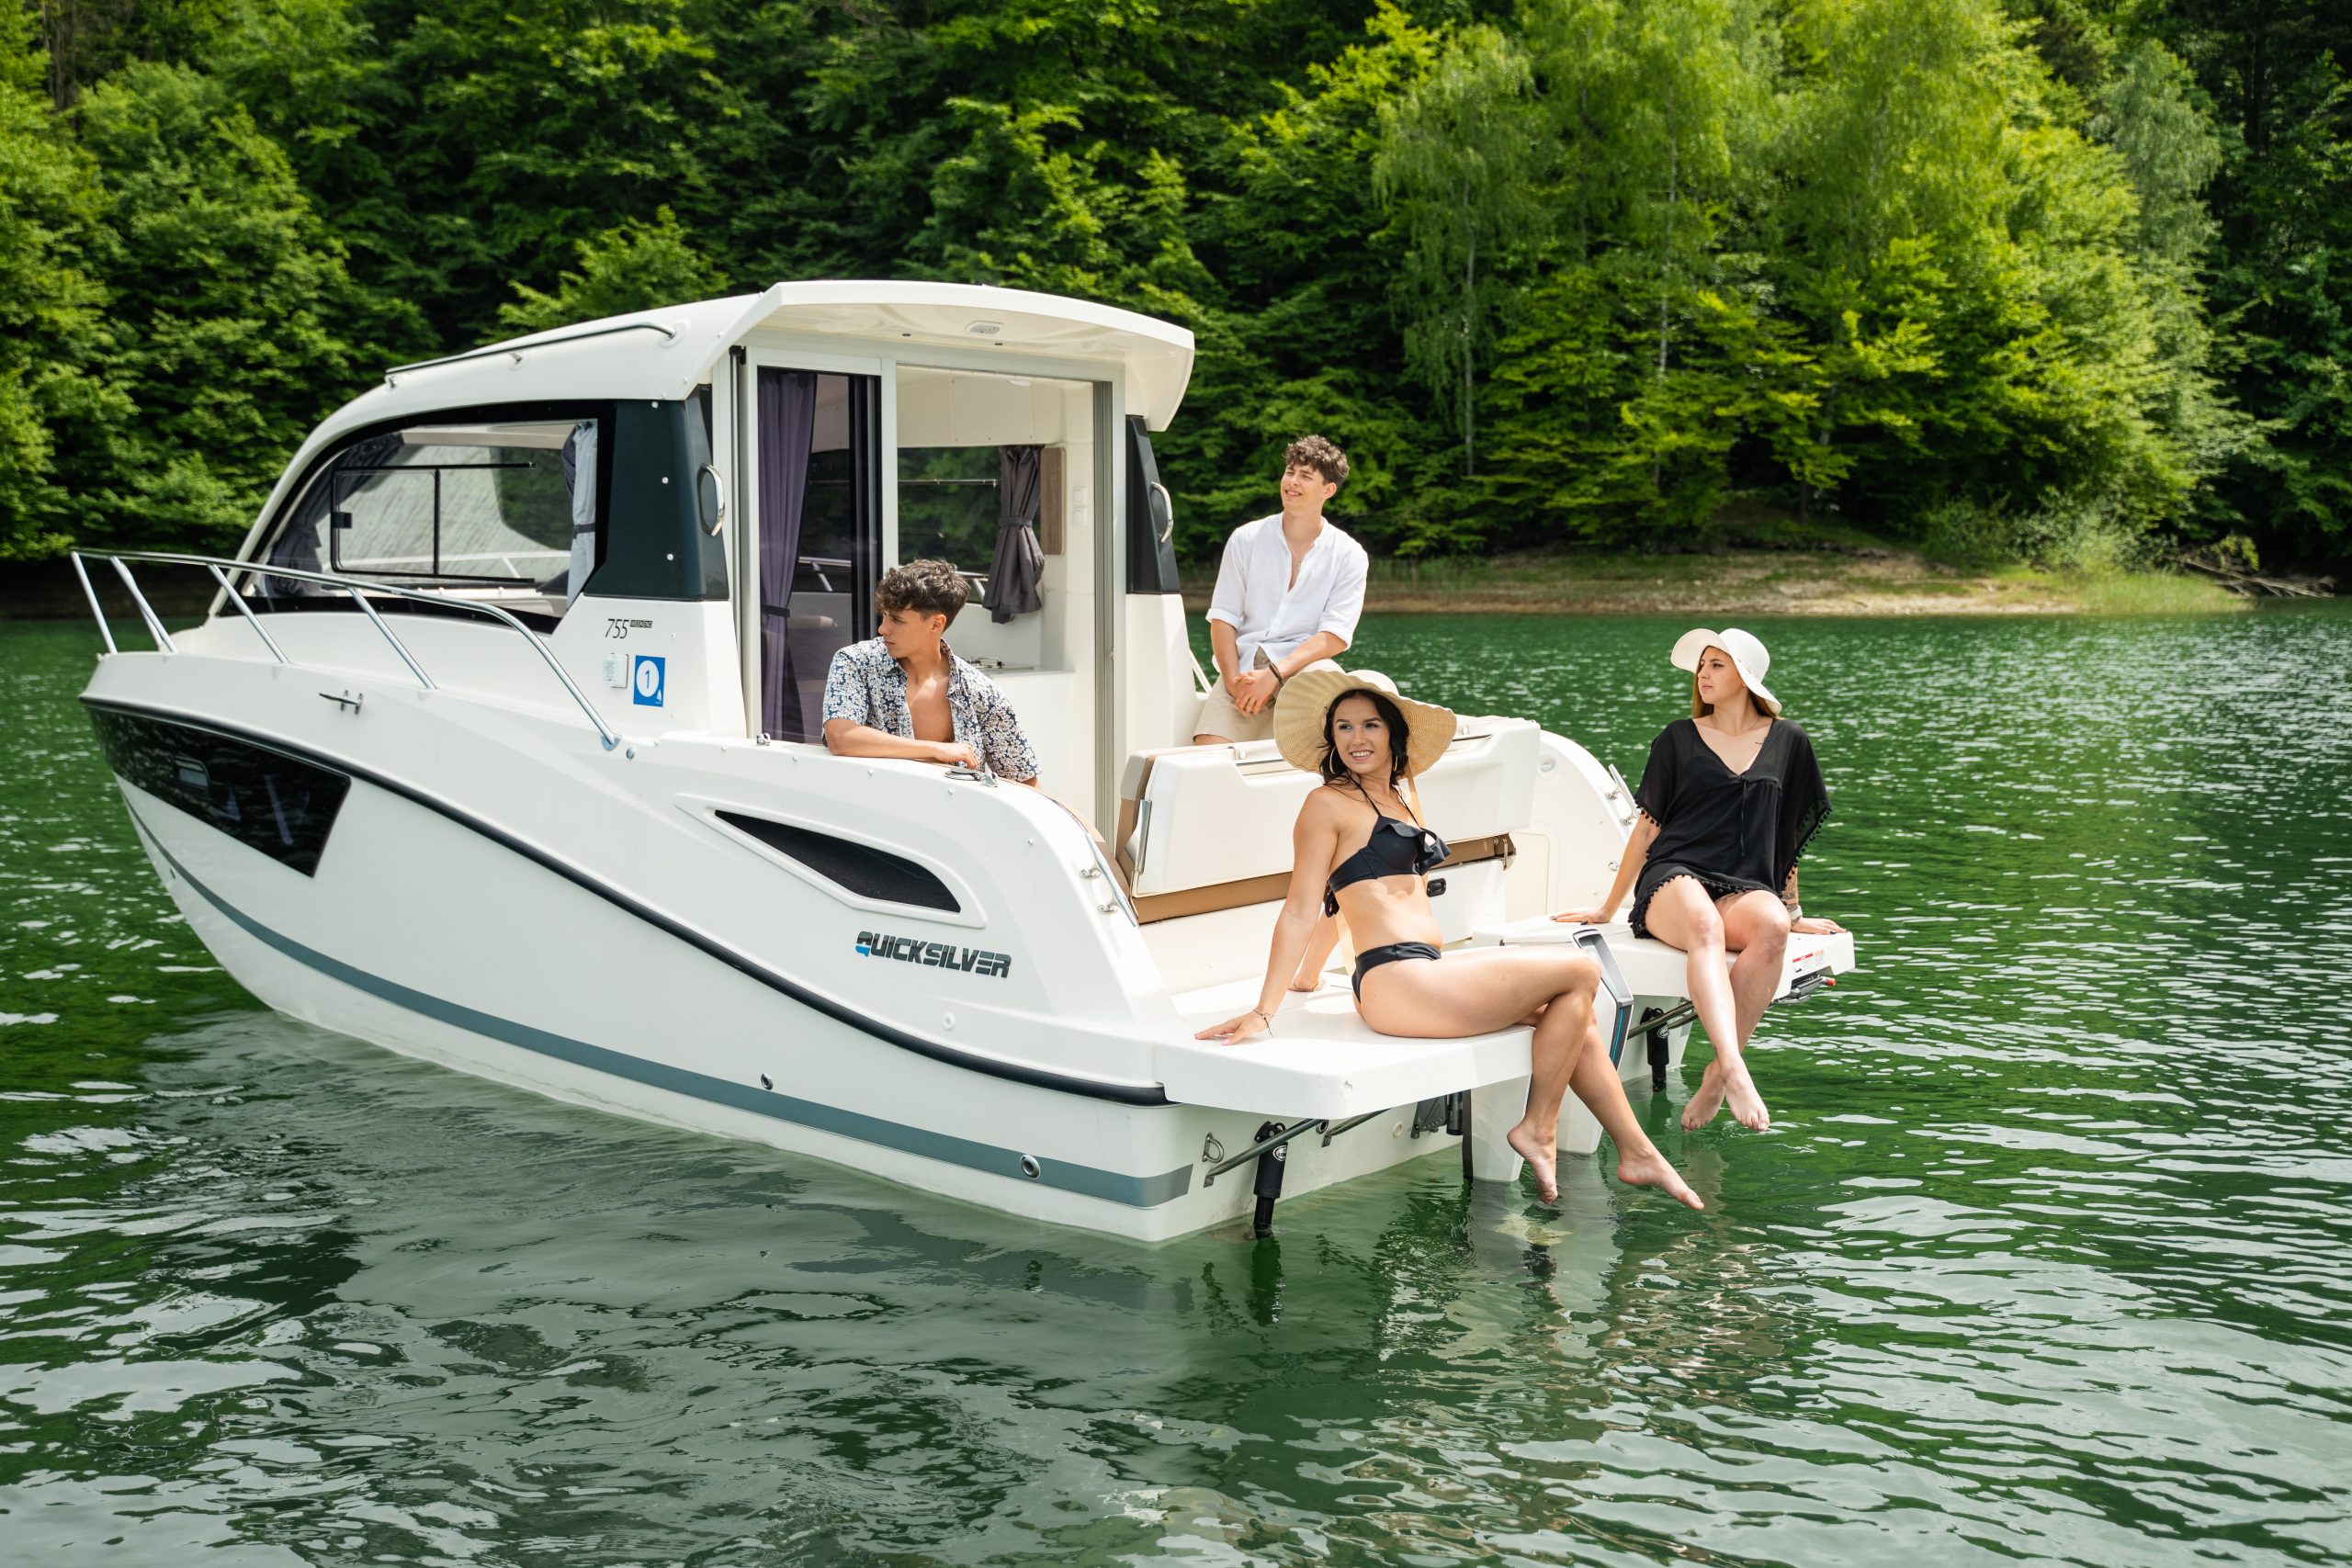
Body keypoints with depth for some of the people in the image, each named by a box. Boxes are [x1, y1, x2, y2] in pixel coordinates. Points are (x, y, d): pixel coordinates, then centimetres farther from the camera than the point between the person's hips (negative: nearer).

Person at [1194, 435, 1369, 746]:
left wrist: (1274, 673, -20)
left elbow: (1335, 636, -6)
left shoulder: (1347, 554, 4)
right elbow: (1222, 618, 5)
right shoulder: (1245, 539, 8)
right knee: (1207, 750, -27)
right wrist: (1233, 680, -13)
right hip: (1245, 666, 1)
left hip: (1303, 663, -1)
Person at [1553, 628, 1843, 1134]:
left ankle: (1716, 1076, -31)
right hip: (1674, 877, -1)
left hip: (1744, 886, 2)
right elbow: (1647, 827, 17)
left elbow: (1791, 832, 23)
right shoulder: (1677, 739, 14)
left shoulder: (1786, 740, 17)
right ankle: (1736, 1071, -54)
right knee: (1705, 927, -39)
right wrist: (1607, 910, 17)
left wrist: (1793, 911, 24)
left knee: (1772, 927, -37)